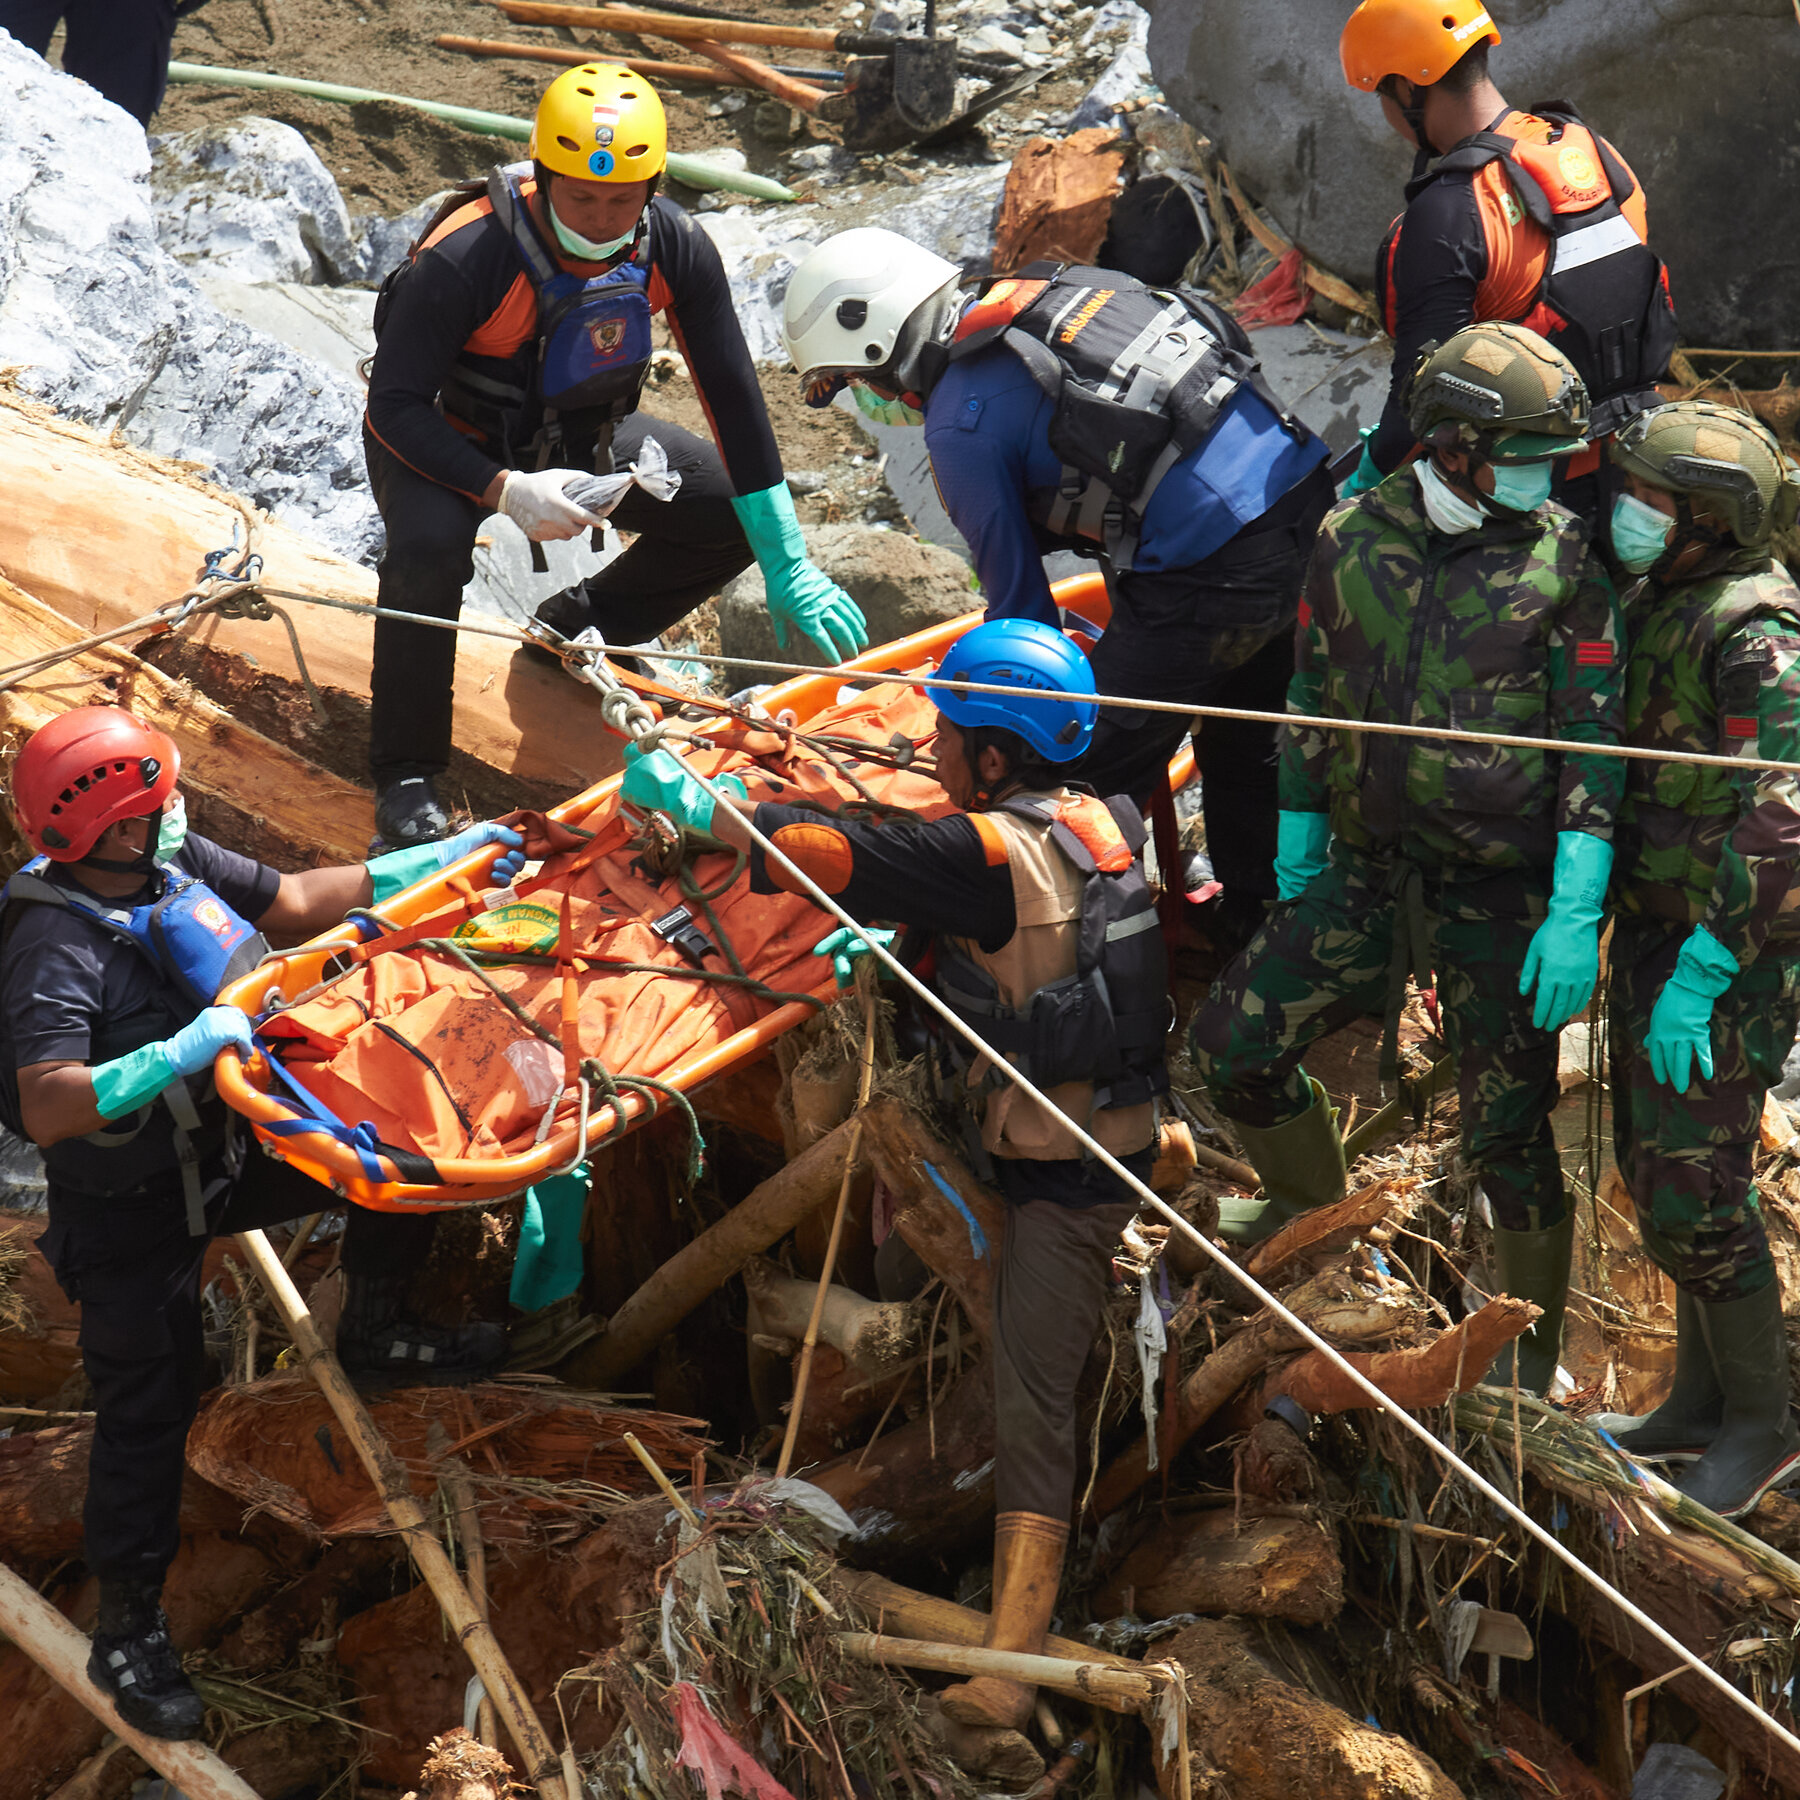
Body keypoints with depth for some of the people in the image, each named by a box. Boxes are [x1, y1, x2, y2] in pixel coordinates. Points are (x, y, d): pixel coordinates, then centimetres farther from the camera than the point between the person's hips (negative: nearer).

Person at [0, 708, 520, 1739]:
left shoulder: (175, 863, -8)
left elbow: (294, 903, 5)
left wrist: (444, 858, 4)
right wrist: (186, 1049, -43)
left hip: (221, 1146, 8)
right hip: (130, 1211, -8)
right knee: (149, 1411, -5)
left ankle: (374, 1334, 37)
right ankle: (129, 1632, 13)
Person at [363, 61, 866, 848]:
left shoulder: (675, 249, -22)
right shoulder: (464, 258, -35)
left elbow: (734, 397, -14)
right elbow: (394, 406, -28)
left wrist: (789, 569, -15)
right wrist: (505, 490, -42)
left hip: (581, 435, 5)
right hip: (445, 441, -5)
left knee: (738, 514, -5)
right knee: (432, 548, -36)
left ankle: (582, 628, 18)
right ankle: (405, 772, -15)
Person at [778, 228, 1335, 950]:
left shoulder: (960, 425, -8)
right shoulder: (1043, 293, 15)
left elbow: (1018, 597, -1)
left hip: (1214, 577, -9)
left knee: (1097, 774, 5)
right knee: (1245, 749, 26)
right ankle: (1254, 926, 40)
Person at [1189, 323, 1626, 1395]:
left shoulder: (1563, 562, -8)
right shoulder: (1353, 541, 1)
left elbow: (1593, 740, -9)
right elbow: (1314, 701, 13)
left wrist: (1577, 914, -16)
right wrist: (1299, 851, 18)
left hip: (1503, 892, -3)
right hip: (1368, 869, 4)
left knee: (1510, 1135, 2)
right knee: (1235, 1039, 2)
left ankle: (1536, 1350, 22)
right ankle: (1312, 1201, 31)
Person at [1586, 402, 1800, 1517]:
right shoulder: (1662, 602, 8)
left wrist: (1700, 973, -31)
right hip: (1657, 931, 9)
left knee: (1695, 1188, -5)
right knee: (1656, 1165, 17)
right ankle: (1703, 1399, 31)